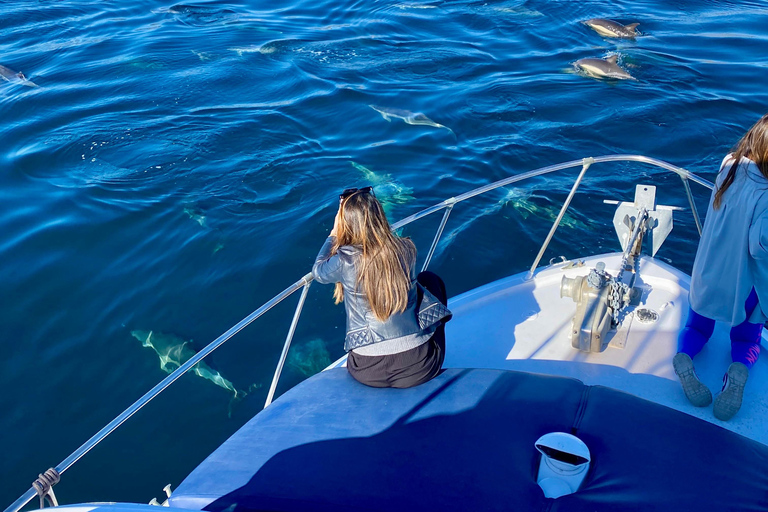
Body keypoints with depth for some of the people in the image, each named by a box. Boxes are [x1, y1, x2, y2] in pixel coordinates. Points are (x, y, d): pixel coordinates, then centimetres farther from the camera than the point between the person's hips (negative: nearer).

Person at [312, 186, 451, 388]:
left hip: (367, 373, 1)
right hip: (419, 367, 0)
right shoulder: (406, 249, -7)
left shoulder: (345, 260, -14)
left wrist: (334, 234, 19)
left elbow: (318, 272, 10)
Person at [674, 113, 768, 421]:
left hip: (707, 277, 4)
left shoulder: (728, 167, -10)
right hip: (743, 285, -4)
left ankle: (684, 358, -10)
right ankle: (739, 370, -14)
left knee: (697, 328, 24)